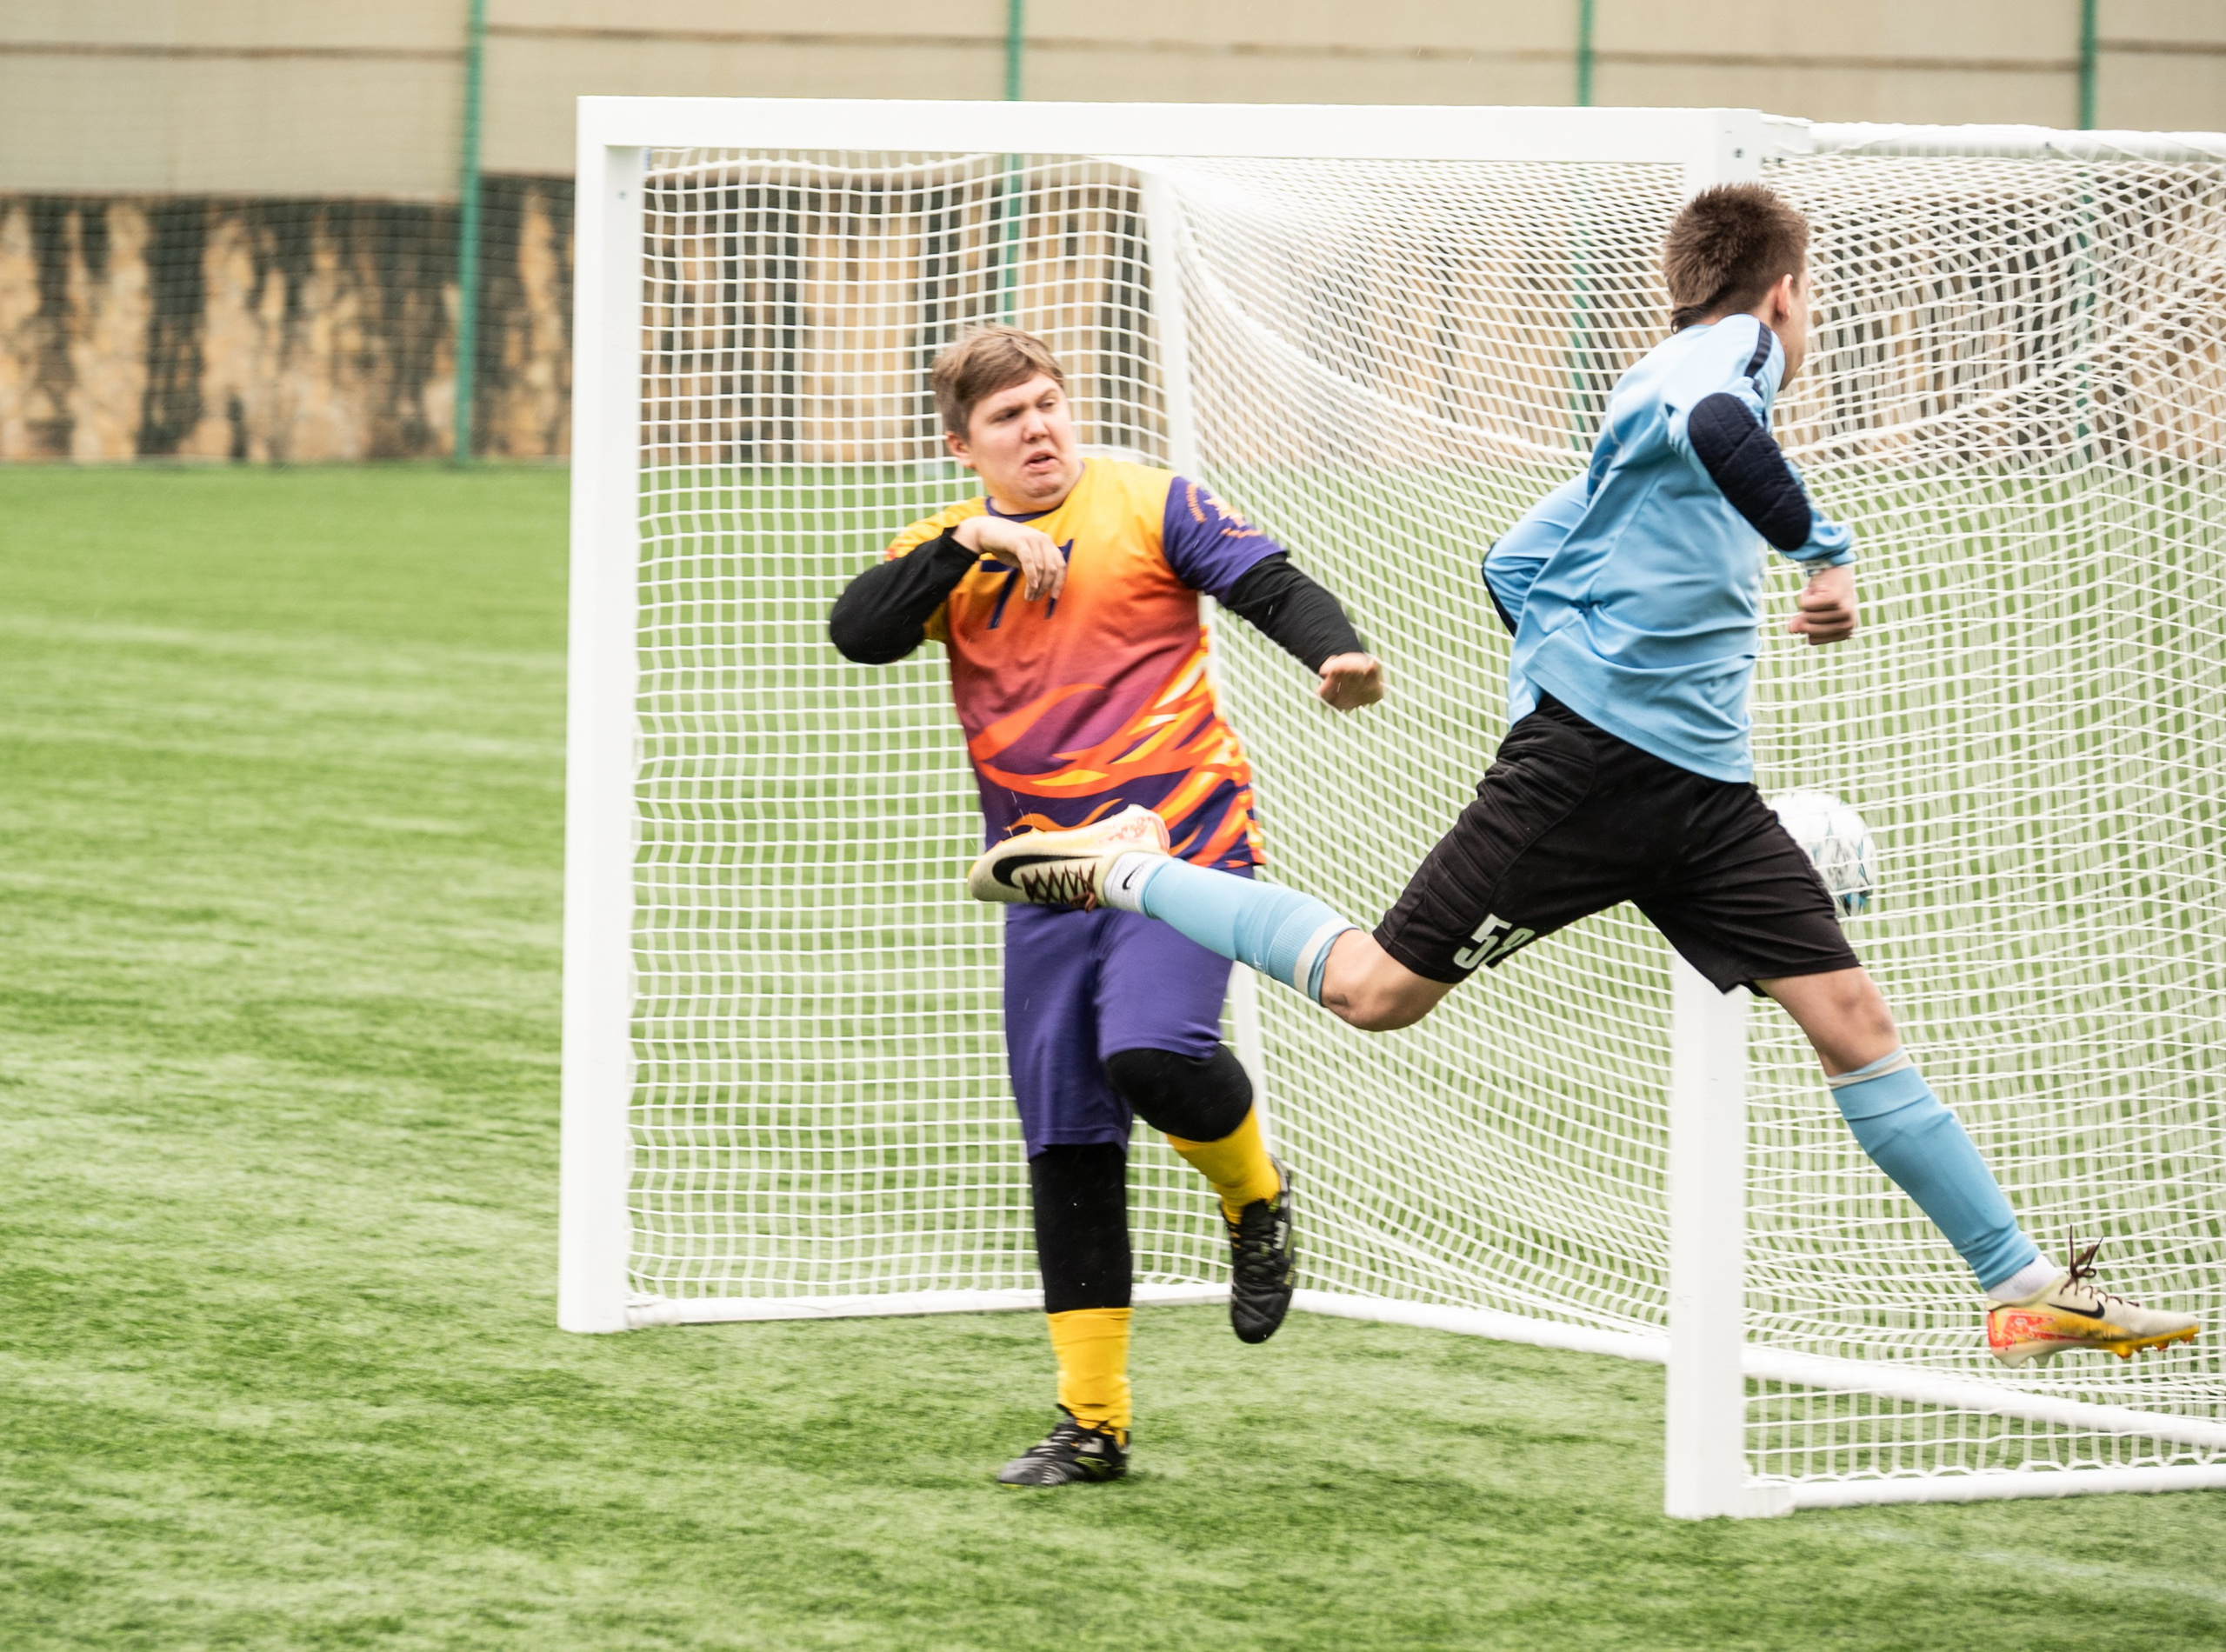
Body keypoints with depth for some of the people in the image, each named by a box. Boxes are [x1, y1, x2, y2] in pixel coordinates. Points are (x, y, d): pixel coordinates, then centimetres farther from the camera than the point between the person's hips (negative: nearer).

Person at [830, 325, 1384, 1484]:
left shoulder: (1147, 507, 2)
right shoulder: (948, 554, 12)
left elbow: (1272, 585, -5)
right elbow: (856, 632, -5)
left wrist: (1334, 654, -26)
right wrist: (968, 544, -15)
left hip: (1182, 847, -4)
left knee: (1151, 1053, -28)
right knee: (1066, 1147, 3)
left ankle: (1256, 1200, 6)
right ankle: (1091, 1424, 11)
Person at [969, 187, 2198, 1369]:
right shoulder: (1726, 349, -3)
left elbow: (1515, 563, 30)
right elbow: (1712, 426, -30)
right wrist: (1825, 552, -24)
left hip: (1702, 787, 9)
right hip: (1590, 759, -9)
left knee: (1851, 1017, 0)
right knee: (1375, 991, -6)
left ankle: (2024, 1289, -1)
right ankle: (1113, 874, 12)